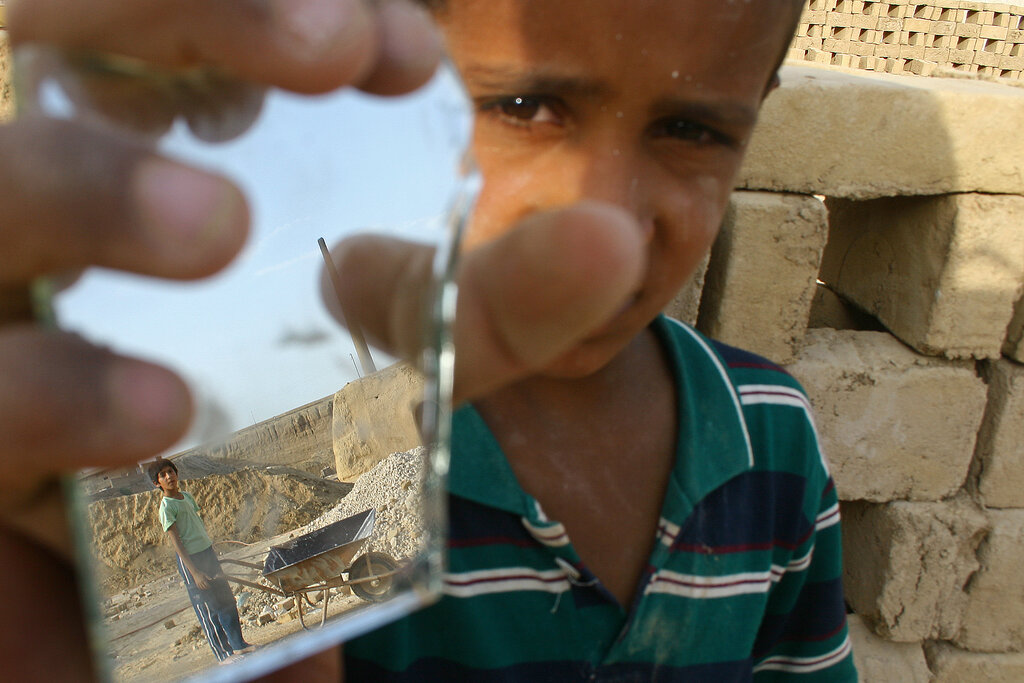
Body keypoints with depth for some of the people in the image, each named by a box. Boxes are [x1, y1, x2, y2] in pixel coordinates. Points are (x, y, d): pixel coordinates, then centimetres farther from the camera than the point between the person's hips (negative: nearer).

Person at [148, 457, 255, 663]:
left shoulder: (186, 495, 9)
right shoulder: (167, 507, -14)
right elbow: (176, 542, -17)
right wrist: (195, 573, -19)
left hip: (208, 552, 8)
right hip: (191, 559, -8)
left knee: (227, 600, 12)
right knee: (208, 609, 0)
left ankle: (238, 644, 24)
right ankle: (223, 654, 10)